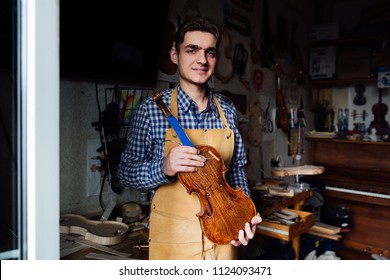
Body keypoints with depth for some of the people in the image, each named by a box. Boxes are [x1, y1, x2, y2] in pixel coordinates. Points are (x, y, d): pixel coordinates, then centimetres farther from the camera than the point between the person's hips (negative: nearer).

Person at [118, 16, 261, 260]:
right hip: (173, 236, -3)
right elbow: (126, 171, -7)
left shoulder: (227, 109, -1)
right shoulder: (153, 108, -12)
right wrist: (163, 167, -26)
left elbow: (236, 167, 8)